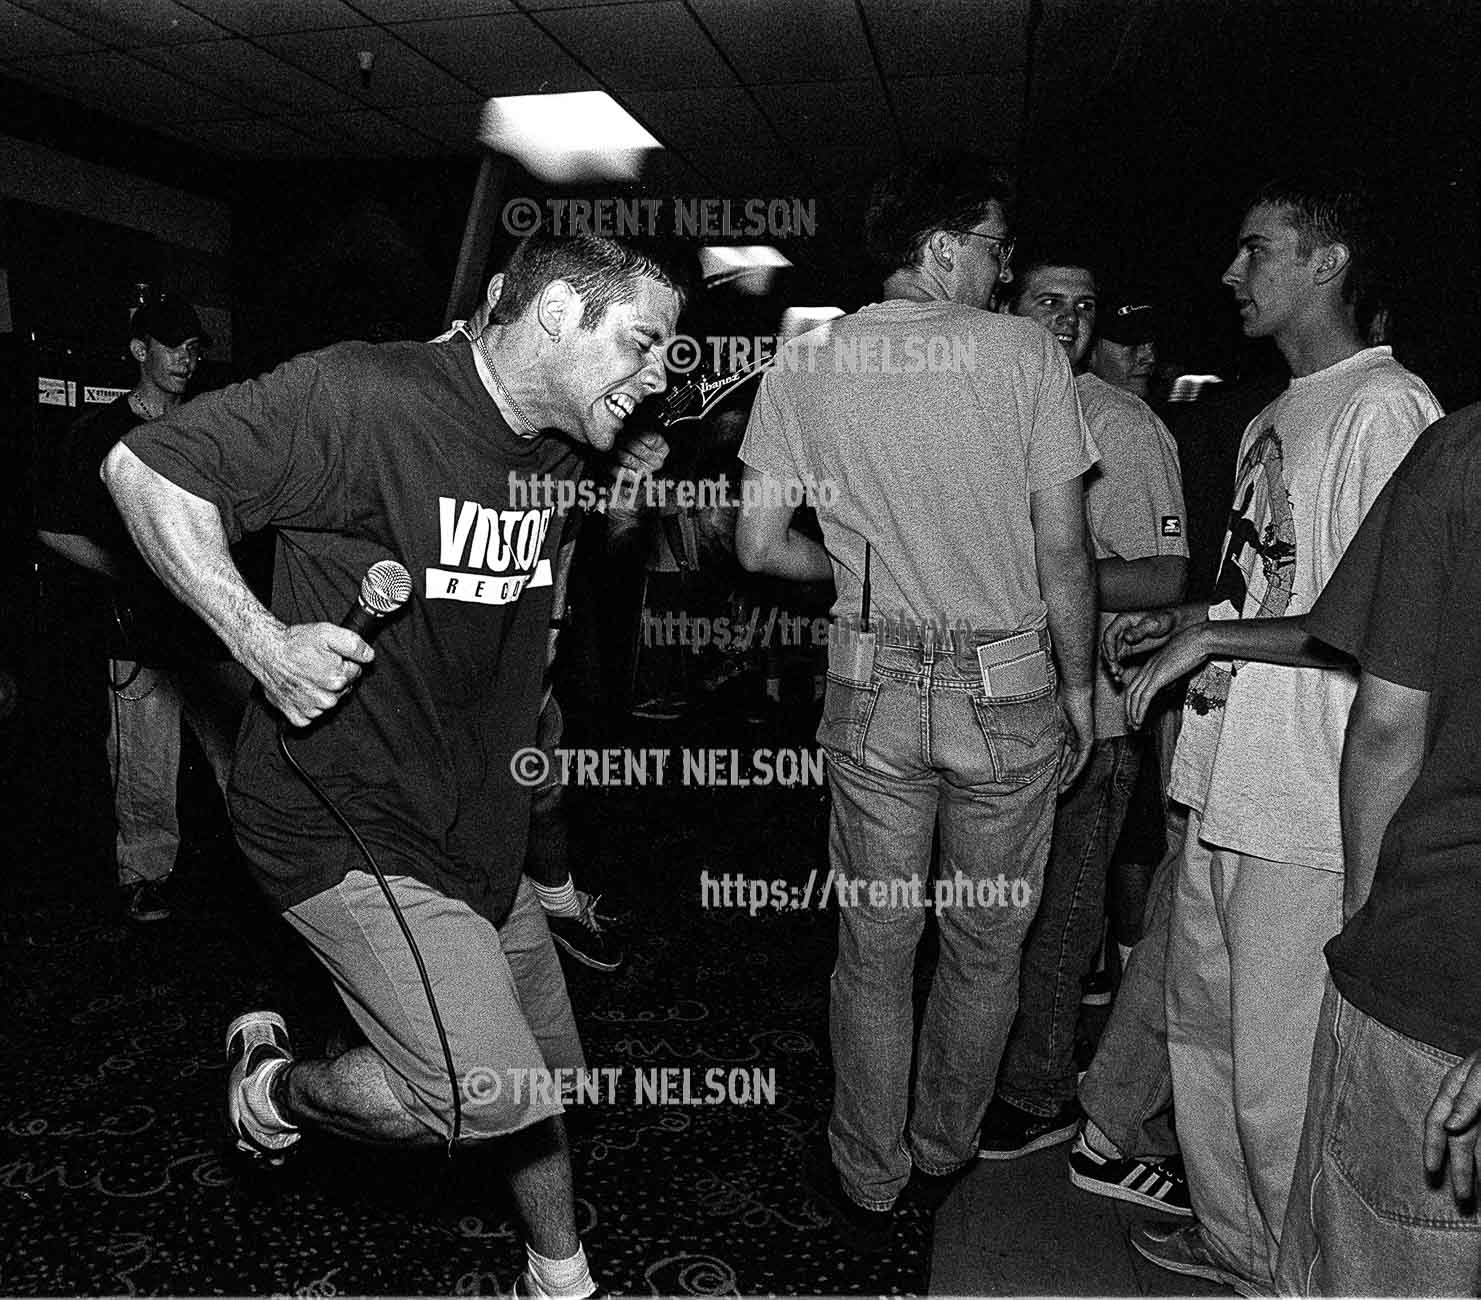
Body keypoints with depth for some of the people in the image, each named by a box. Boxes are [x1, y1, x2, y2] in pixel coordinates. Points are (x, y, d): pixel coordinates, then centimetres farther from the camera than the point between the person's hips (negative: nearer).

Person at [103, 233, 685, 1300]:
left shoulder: (559, 448, 5)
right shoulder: (366, 393, -21)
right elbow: (145, 467, -17)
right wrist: (263, 643, -23)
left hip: (471, 819, 8)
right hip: (349, 820, -8)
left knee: (546, 1066, 15)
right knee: (483, 1097, -12)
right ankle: (276, 1085, 18)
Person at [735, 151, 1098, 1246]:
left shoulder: (806, 363, 1)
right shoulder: (1026, 351, -5)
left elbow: (759, 545, 0)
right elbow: (1063, 548, -6)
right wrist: (1078, 687, 6)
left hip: (874, 689, 2)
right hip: (1009, 685, -1)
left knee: (875, 947, 14)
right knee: (987, 945, 18)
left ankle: (869, 1186, 29)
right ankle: (944, 1154, 37)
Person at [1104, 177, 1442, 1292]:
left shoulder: (1386, 407, -13)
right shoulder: (1275, 418, 16)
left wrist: (1209, 635, -17)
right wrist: (1178, 623, 10)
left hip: (1309, 819, -9)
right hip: (1225, 784, 9)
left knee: (1279, 1080, 3)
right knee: (1202, 1031, 20)